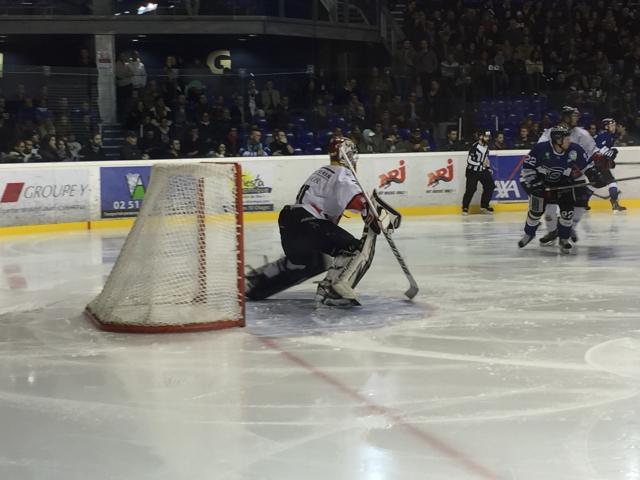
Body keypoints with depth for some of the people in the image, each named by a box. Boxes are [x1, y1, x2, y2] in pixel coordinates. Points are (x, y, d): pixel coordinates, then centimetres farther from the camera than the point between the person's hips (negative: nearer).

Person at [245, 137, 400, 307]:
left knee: (303, 260, 32)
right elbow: (357, 200, -21)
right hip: (307, 221, -10)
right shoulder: (342, 173, -3)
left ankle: (253, 281, 34)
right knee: (357, 249, -11)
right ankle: (332, 290, -29)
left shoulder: (322, 172, 26)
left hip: (288, 217, 10)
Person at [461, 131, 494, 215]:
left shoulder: (486, 146, 6)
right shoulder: (475, 146, -20)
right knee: (470, 189, -10)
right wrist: (481, 164, -22)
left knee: (490, 185, 2)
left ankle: (484, 206, 15)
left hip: (483, 170, 7)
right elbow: (469, 160, -22)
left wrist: (488, 168, 12)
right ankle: (465, 207, 5)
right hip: (473, 171, -7)